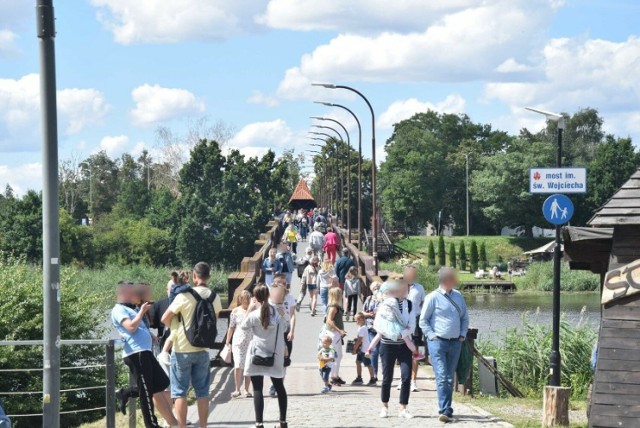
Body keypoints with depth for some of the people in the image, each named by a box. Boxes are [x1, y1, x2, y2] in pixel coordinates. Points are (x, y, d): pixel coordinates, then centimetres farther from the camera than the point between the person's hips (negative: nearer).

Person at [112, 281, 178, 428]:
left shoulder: (132, 309, 26)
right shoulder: (119, 310, -3)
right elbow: (131, 327, -18)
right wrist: (142, 312, -7)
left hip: (145, 352, 10)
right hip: (136, 353, -10)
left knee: (161, 383, 12)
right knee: (147, 390, -4)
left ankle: (126, 394, 18)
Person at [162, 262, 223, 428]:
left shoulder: (184, 296, -15)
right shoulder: (214, 297, -1)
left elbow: (165, 319, -11)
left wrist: (175, 326, 8)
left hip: (182, 349, -4)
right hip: (203, 349, 4)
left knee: (180, 391, 3)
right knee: (202, 391, 10)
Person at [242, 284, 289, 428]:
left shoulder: (254, 315, -14)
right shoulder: (279, 312, -5)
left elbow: (244, 326, 5)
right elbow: (284, 327, 12)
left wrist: (249, 310, 5)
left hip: (257, 356, -3)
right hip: (275, 356, 4)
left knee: (257, 389, -1)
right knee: (279, 387, 17)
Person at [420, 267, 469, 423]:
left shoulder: (458, 296, 9)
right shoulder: (433, 297, -6)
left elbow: (464, 318, 19)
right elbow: (423, 320, -2)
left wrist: (463, 334, 7)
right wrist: (432, 336, -10)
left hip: (455, 342, 5)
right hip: (438, 341, -5)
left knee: (450, 378, 9)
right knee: (442, 377, -13)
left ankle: (447, 409, 17)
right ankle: (444, 410, -17)